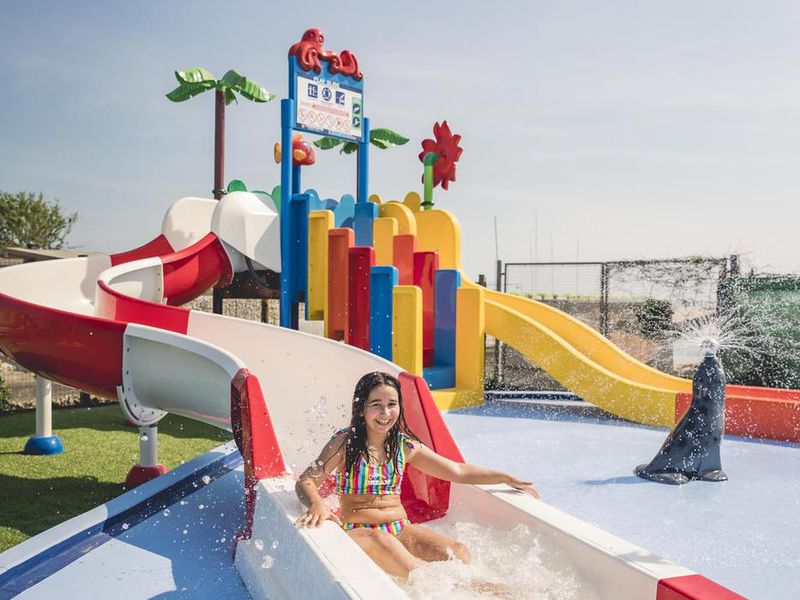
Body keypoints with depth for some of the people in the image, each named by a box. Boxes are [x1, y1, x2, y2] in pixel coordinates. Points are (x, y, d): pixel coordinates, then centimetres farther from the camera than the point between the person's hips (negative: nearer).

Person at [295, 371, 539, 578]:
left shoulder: (406, 446, 9)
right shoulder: (344, 443, -1)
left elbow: (458, 471, 16)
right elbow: (306, 481, -8)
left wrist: (507, 478, 12)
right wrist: (317, 504, -31)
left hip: (400, 529, 4)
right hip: (357, 531, -4)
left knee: (456, 552, -25)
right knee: (381, 541, -39)